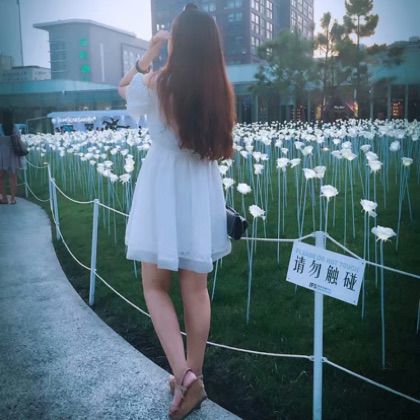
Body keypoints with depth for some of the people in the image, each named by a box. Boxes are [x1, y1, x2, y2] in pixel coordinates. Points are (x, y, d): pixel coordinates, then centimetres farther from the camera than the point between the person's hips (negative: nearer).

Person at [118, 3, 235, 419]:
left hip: (164, 190, -4)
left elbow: (123, 88, 11)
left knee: (156, 286, 12)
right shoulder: (219, 89, -2)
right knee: (196, 289, 12)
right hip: (202, 192, 4)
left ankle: (183, 375, -1)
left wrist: (148, 54, 7)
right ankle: (193, 374, 26)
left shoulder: (156, 83, -12)